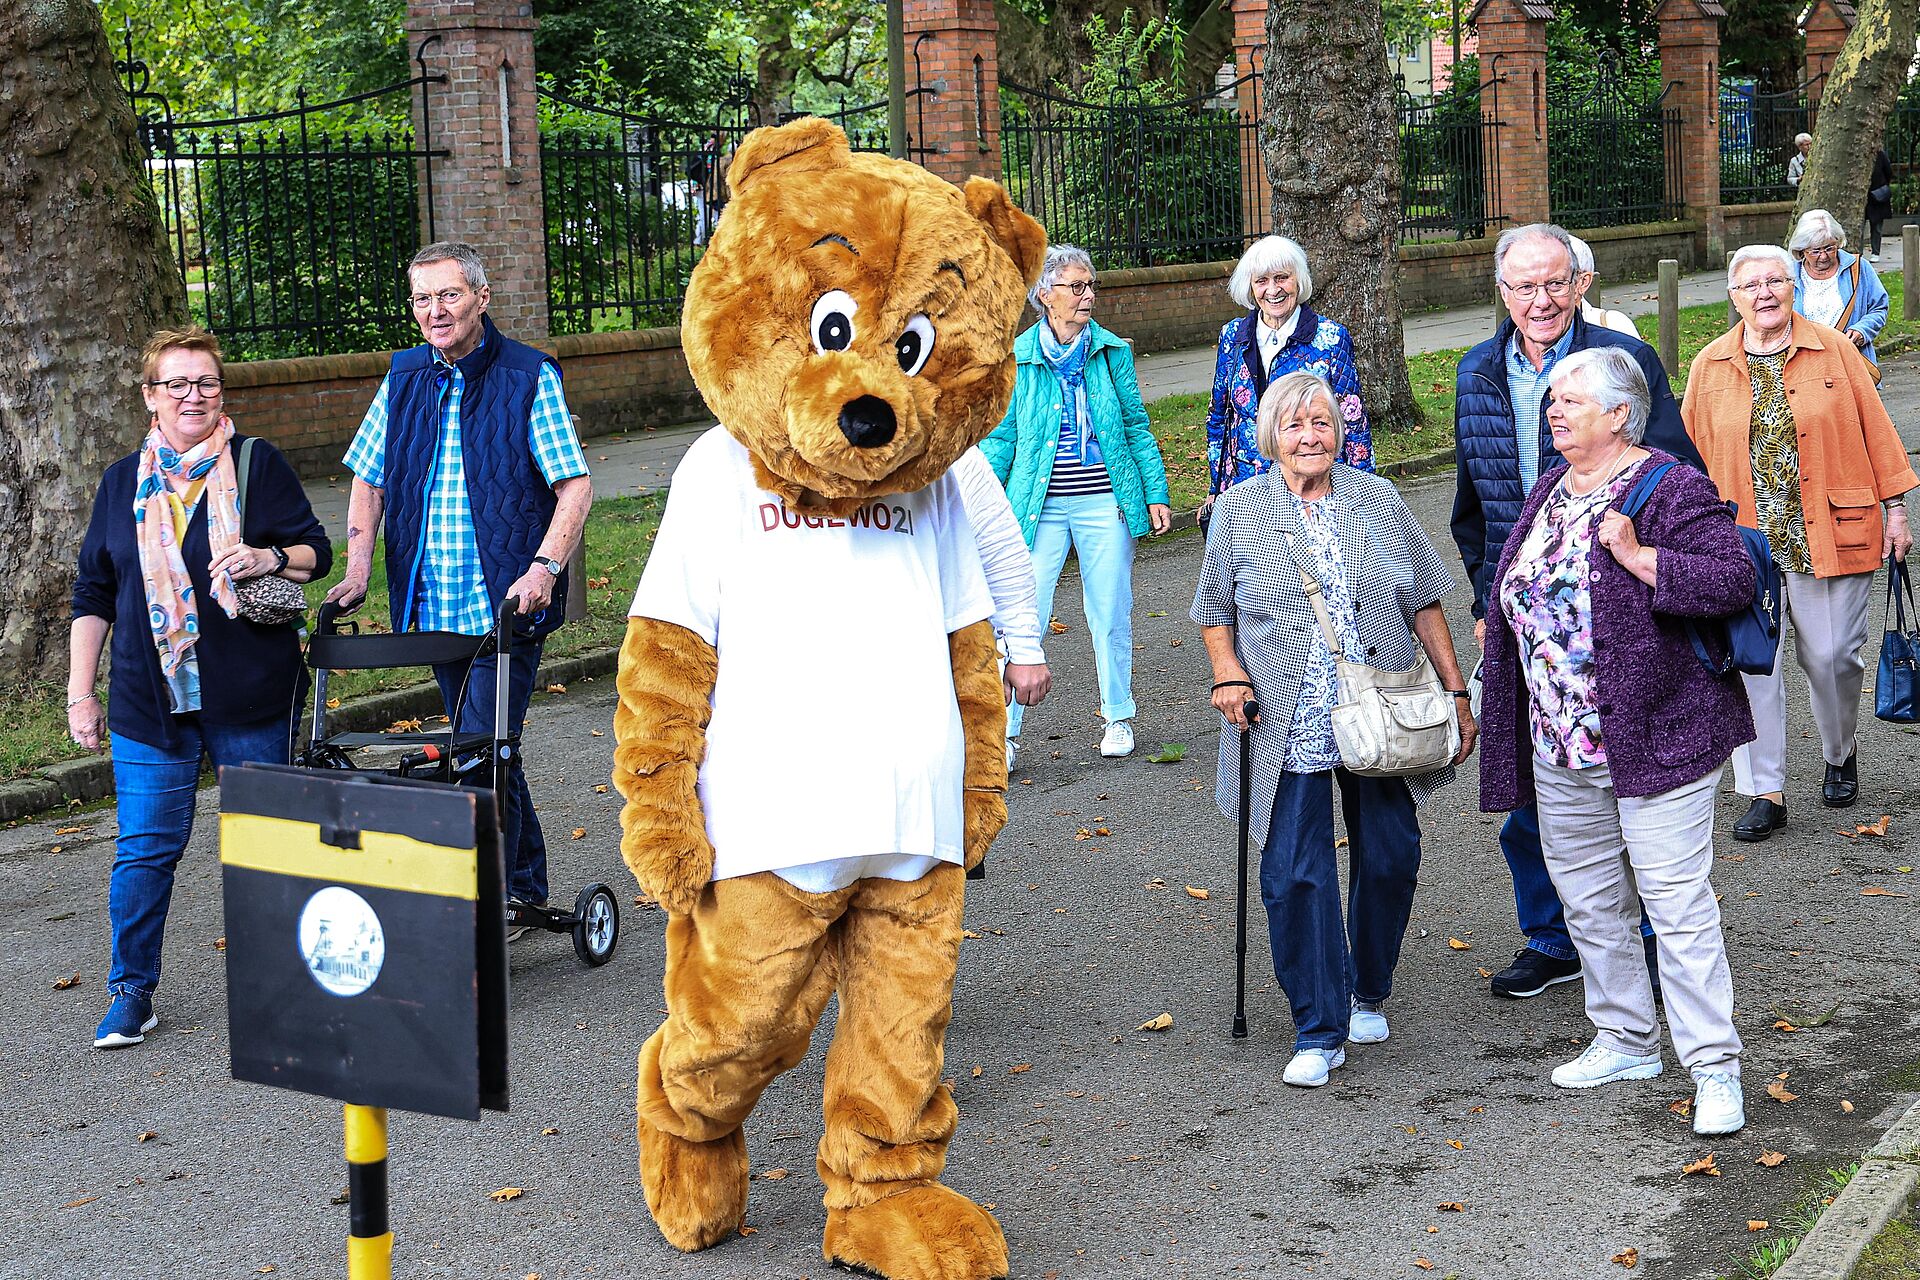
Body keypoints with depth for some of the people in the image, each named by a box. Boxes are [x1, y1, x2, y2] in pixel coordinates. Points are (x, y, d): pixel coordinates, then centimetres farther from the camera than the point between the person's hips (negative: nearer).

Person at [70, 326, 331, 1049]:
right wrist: (80, 693, 8)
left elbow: (317, 552, 5)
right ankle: (132, 993, 12)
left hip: (252, 694, -1)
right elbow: (93, 596, 12)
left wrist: (270, 558, -17)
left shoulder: (258, 465, 2)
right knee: (144, 848, 0)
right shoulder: (123, 482, 9)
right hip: (149, 700, 2)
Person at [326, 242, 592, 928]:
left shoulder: (530, 376, -6)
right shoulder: (404, 379, 8)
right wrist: (358, 570, 4)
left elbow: (574, 486, -9)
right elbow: (367, 478, 16)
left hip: (507, 606, -6)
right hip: (433, 609, 6)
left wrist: (544, 568, -22)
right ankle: (527, 888, 26)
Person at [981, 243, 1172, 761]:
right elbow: (1000, 437, 3)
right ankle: (1002, 732, 3)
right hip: (1039, 507, -1)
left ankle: (1118, 717, 28)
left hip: (1106, 503, 2)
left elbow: (1137, 427, 9)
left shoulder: (1113, 352, 4)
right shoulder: (1016, 359, 0)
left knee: (1111, 615, 10)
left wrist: (1155, 494, 5)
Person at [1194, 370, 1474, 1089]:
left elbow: (1425, 602, 10)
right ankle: (1319, 1032, 5)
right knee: (1295, 874, -5)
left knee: (1390, 859, 7)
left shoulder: (1378, 501, 7)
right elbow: (1215, 610, 9)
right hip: (1287, 730, -2)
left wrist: (1455, 691, 8)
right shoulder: (1239, 510, 3)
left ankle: (1369, 992, 31)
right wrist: (1228, 672, -8)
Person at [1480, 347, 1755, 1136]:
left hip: (1654, 738, -8)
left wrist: (1637, 555, -26)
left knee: (1678, 904, -6)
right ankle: (1626, 1041, 30)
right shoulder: (1551, 491, 13)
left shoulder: (1671, 491, -12)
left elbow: (1732, 582, -22)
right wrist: (1501, 627, 18)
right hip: (1561, 746, 8)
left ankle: (1714, 1069, 1)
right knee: (1587, 899, 16)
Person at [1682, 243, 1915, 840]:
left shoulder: (1834, 350, 2)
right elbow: (1696, 456, 10)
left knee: (1832, 656, 3)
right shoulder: (1710, 366, 5)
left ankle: (1840, 756, 32)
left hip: (1830, 537, -1)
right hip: (1743, 542, 1)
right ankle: (1765, 793, 7)